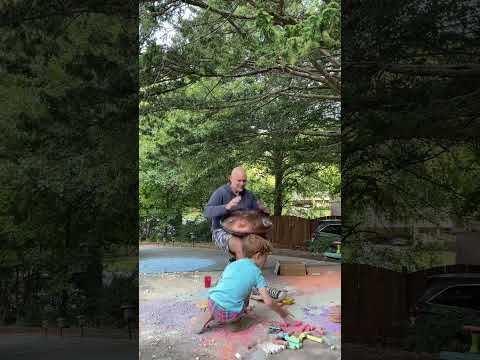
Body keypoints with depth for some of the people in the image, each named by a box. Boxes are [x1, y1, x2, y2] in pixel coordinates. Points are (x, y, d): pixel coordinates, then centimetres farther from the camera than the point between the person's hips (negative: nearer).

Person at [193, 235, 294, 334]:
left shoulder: (231, 264, 17)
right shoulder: (256, 272, 3)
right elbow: (268, 302, -3)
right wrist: (283, 313, 15)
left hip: (212, 304, 3)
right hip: (230, 314, -3)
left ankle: (210, 314, 16)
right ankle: (235, 321, 12)